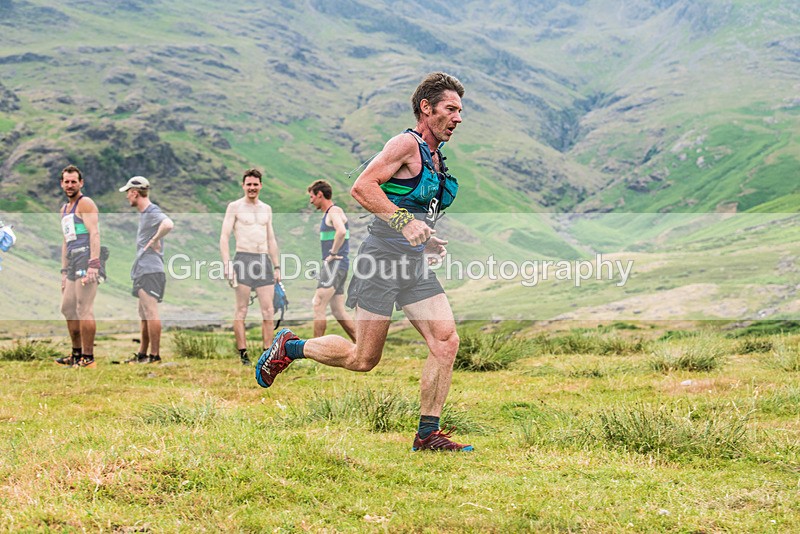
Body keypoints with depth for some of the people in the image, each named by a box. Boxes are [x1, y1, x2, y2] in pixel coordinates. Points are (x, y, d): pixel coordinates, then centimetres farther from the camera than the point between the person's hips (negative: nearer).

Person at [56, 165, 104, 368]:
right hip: (73, 264, 10)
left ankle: (88, 358, -10)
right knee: (67, 308, 13)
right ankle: (77, 354, 22)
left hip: (86, 260, -10)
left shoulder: (85, 203, -5)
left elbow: (94, 233, -15)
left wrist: (93, 264, -25)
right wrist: (64, 271, 23)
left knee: (84, 310, -11)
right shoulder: (64, 209, 23)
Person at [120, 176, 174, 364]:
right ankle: (142, 354, 22)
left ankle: (155, 355, -7)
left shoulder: (152, 212, -14)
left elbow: (168, 224, -34)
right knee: (144, 315, 15)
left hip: (150, 271, -11)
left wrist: (154, 240, -23)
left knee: (151, 313, -9)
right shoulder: (144, 213, 18)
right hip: (143, 271, 11)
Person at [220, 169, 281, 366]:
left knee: (268, 311, 0)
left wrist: (277, 266, 15)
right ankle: (243, 354, 1)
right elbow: (224, 237, -3)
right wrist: (227, 265, -13)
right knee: (241, 310, -2)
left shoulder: (266, 209, 16)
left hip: (264, 261, 5)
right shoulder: (235, 207, 2)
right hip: (244, 259, -4)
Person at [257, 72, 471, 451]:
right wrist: (404, 221, -28)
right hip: (384, 258, -8)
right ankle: (289, 347, 20)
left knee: (447, 341, -7)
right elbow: (362, 188, -20)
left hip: (416, 265, 8)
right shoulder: (406, 143, -10)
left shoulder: (434, 156, 18)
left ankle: (428, 434, -1)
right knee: (363, 359, -3)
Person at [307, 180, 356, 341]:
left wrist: (333, 253, -22)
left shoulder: (334, 211, -10)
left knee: (318, 306, -12)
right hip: (331, 266, 10)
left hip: (335, 265, -10)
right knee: (338, 311, 8)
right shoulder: (328, 213, 21)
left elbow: (341, 231, -31)